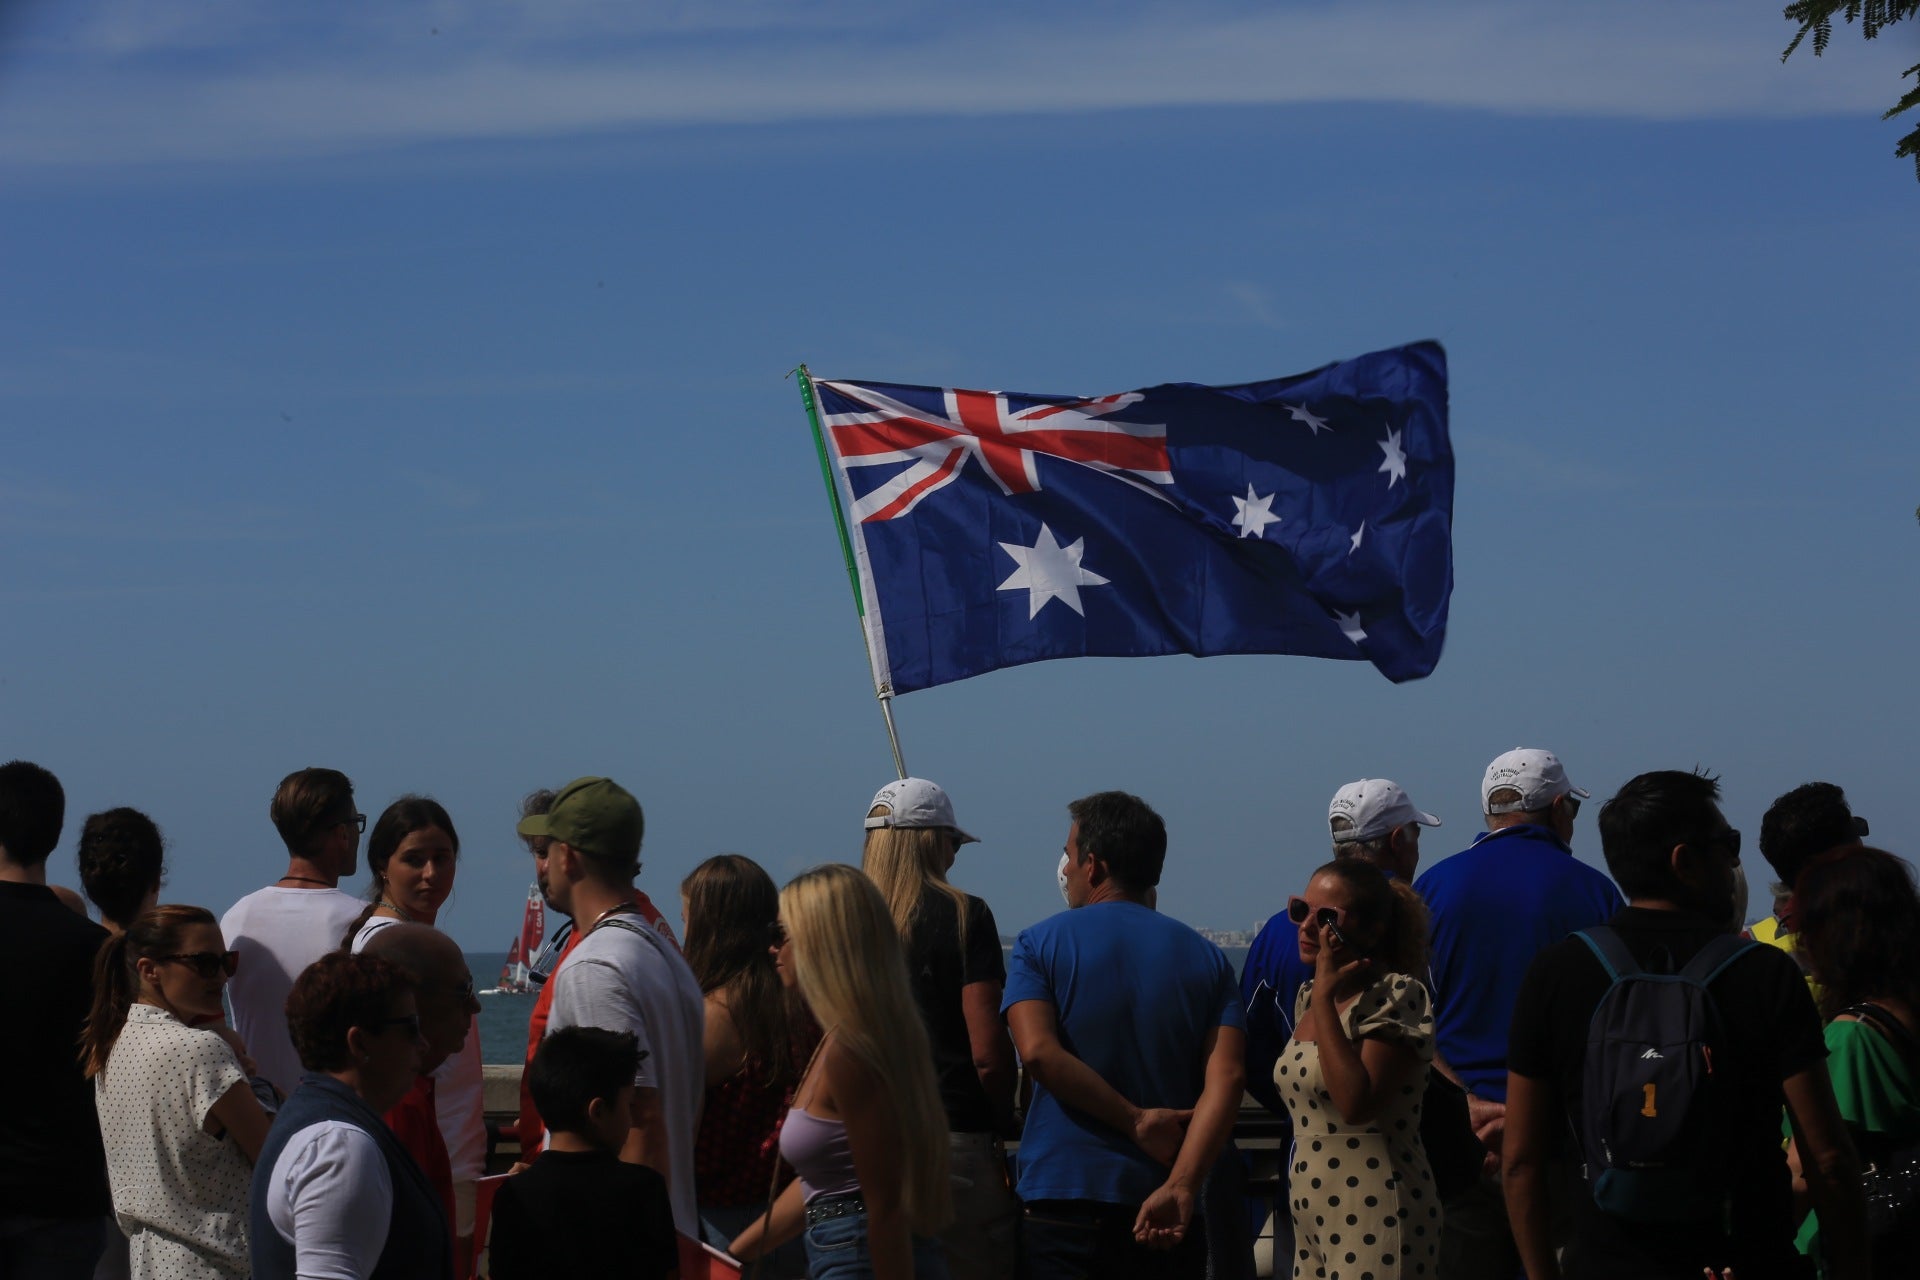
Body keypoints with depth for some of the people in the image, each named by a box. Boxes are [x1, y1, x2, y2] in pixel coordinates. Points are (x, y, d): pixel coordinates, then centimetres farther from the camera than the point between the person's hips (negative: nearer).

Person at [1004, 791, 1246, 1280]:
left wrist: (1136, 1120, -10)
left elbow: (1038, 1052, -15)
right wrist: (1180, 1187, -15)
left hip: (1060, 1206, -2)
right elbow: (1227, 1076, -7)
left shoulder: (1040, 943, 1)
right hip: (1163, 1218, 3)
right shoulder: (1206, 959, 7)